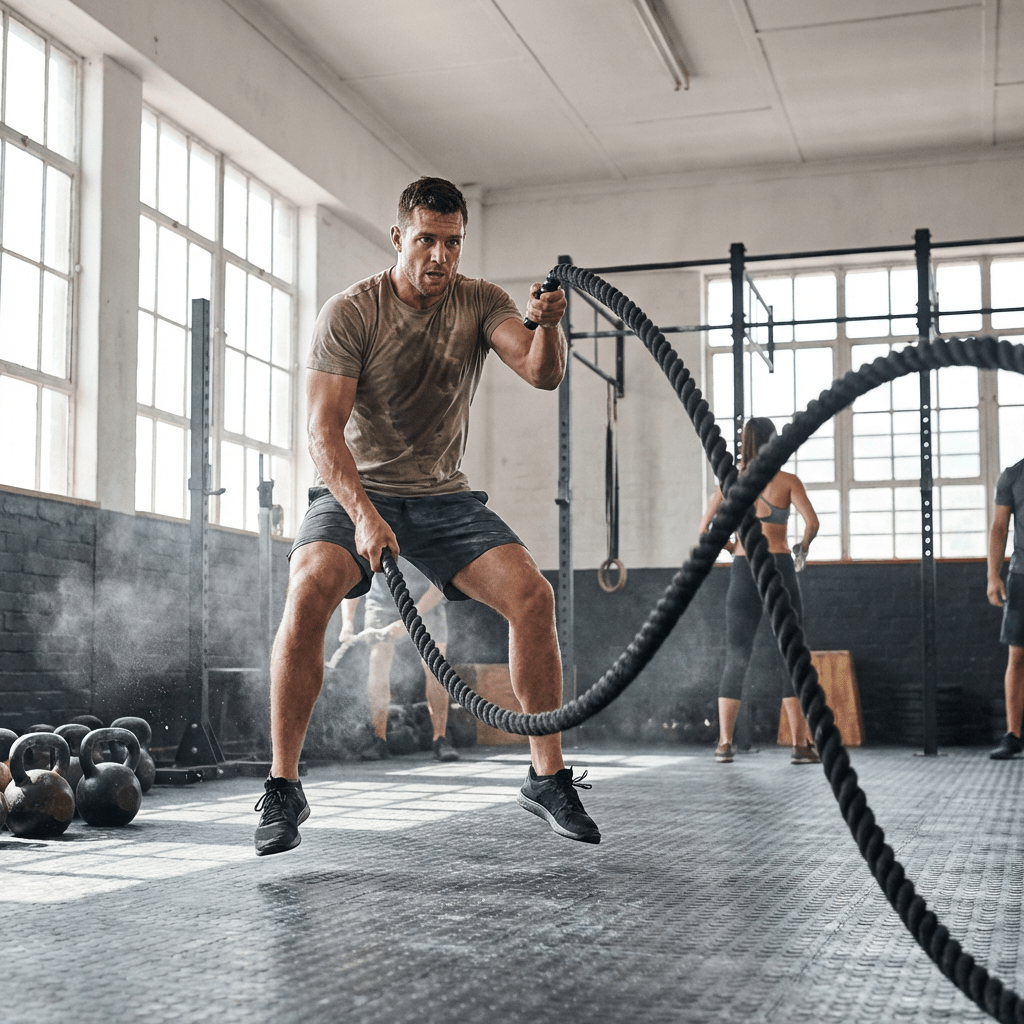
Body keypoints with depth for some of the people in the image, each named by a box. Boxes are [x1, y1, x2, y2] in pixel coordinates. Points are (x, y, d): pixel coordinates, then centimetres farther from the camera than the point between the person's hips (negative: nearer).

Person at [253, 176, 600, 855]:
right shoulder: (349, 313, -12)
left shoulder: (481, 302, -3)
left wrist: (548, 326, -41)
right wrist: (363, 514, -35)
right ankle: (284, 787, -19)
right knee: (309, 590, -31)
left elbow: (543, 374, -18)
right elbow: (324, 429, -20)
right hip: (355, 490, -3)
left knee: (533, 594, -19)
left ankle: (549, 776, -4)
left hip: (444, 495, 3)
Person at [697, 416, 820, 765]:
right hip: (779, 568, -2)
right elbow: (812, 522, -12)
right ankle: (801, 744, 1)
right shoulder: (787, 481, -1)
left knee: (736, 659, 7)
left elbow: (704, 531, 7)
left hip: (743, 571, 2)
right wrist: (803, 548, 7)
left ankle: (724, 743, -1)